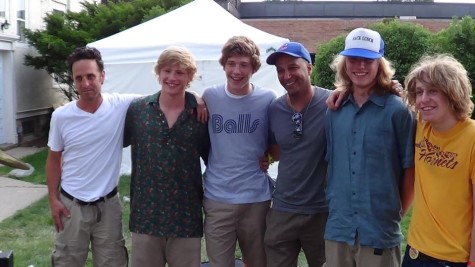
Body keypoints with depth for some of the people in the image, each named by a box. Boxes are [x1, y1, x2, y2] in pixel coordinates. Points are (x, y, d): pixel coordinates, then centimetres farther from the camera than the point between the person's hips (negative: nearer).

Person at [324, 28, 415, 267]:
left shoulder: (397, 110, -7)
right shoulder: (334, 111, 6)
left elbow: (411, 168, -3)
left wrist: (397, 212, 1)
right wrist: (333, 203, 10)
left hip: (380, 231, -4)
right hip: (337, 228, 4)